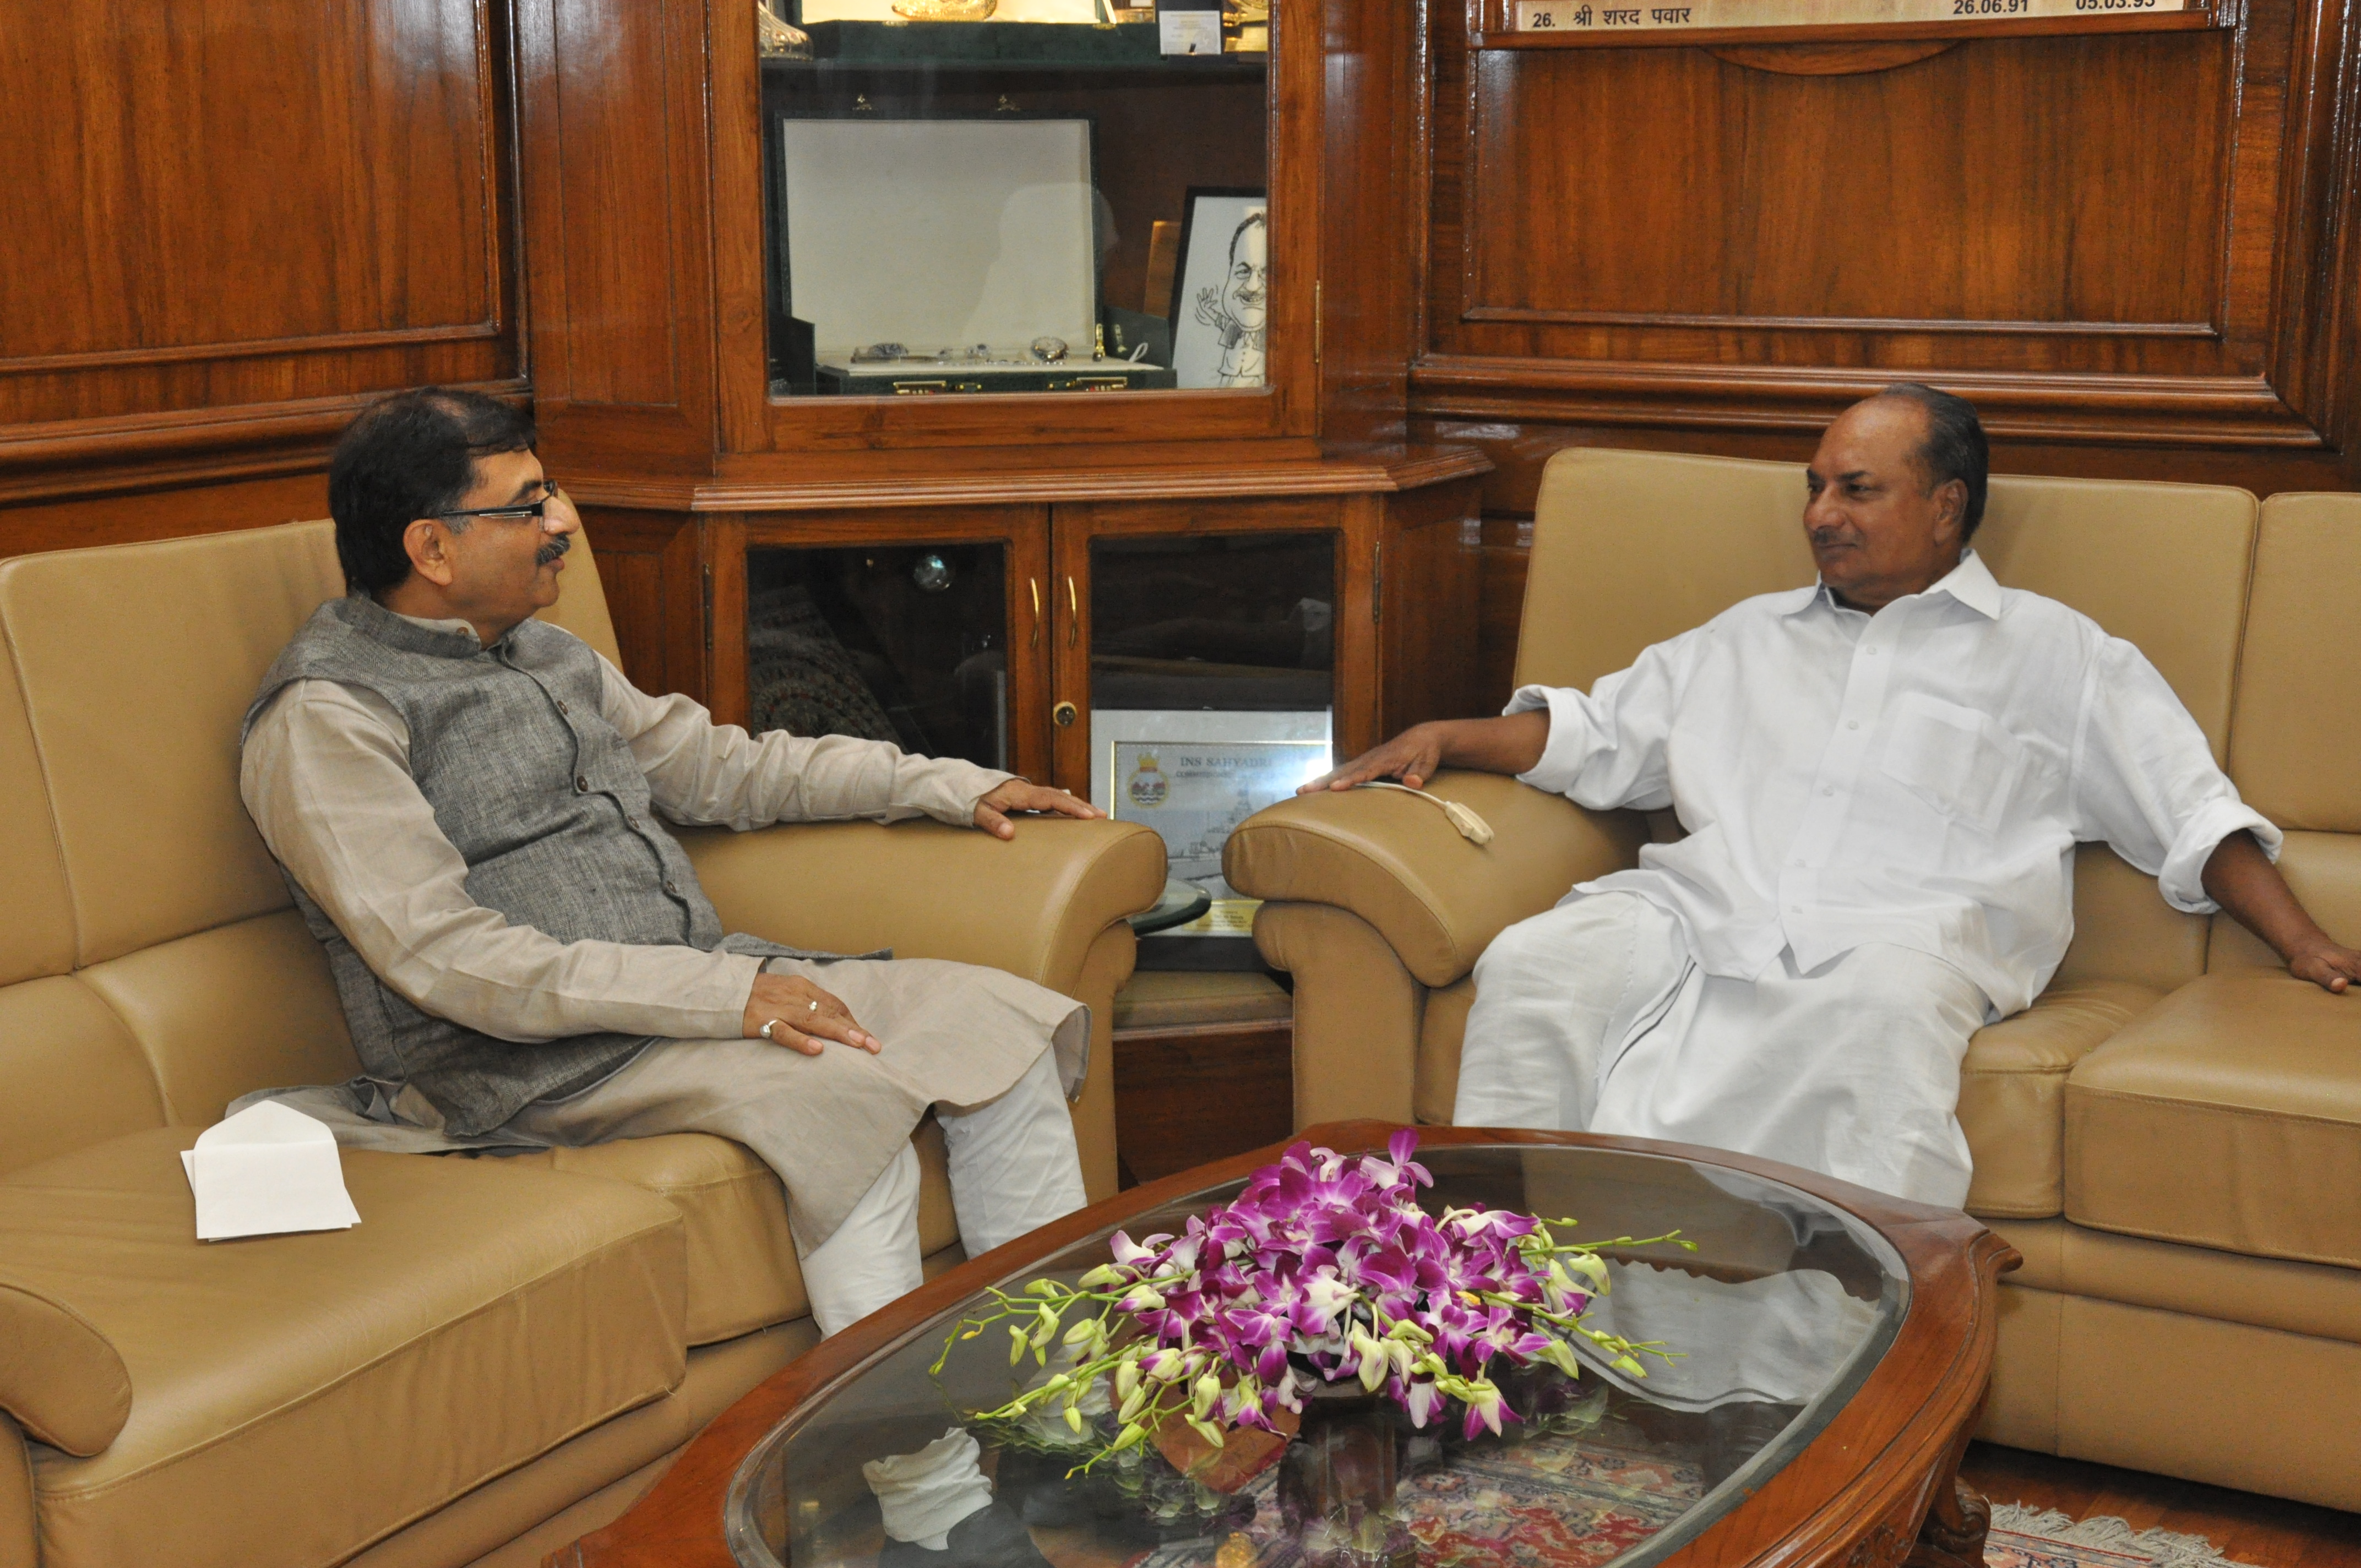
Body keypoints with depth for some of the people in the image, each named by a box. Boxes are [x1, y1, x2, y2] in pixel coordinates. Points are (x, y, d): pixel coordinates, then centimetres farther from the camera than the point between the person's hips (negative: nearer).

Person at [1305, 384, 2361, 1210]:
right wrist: (1442, 739, 16)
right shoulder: (1750, 637, 32)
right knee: (1532, 965, -27)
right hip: (1704, 909, 3)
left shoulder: (2054, 654, 21)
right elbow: (1592, 733, 31)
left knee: (1884, 1011, -41)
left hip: (1898, 930, -3)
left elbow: (2194, 815, 16)